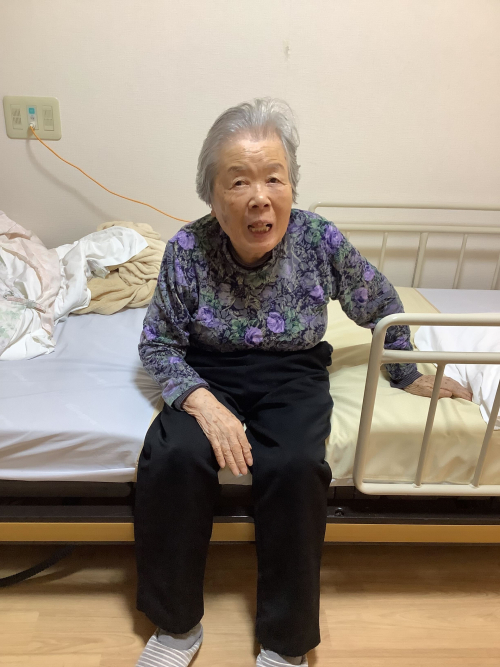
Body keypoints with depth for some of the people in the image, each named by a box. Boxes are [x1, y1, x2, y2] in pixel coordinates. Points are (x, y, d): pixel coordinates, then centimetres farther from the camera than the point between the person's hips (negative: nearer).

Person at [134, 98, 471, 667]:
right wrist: (204, 404, -22)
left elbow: (381, 308, 5)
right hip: (210, 374, 1)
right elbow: (157, 343, -5)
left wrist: (410, 376, 14)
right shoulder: (188, 248, -13)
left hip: (294, 376, 0)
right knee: (172, 457, -27)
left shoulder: (323, 242, -13)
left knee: (294, 468, -29)